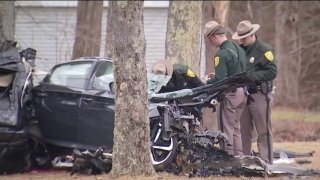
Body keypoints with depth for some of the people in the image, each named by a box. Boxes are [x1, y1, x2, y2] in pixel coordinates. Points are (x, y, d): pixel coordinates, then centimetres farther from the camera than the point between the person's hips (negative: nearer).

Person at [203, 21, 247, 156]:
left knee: (226, 130, -3)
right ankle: (238, 156, 18)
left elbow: (219, 80, -22)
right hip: (242, 92, 9)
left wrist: (205, 83, -4)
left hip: (229, 94, -9)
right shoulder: (239, 49, 12)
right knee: (236, 128, 16)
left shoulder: (222, 54, -16)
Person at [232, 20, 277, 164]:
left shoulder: (264, 50, -7)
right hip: (243, 95, 7)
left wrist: (251, 76, -18)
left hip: (259, 95, -7)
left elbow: (272, 72, -13)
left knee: (263, 131, -4)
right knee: (244, 131, 9)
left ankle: (266, 161, -4)